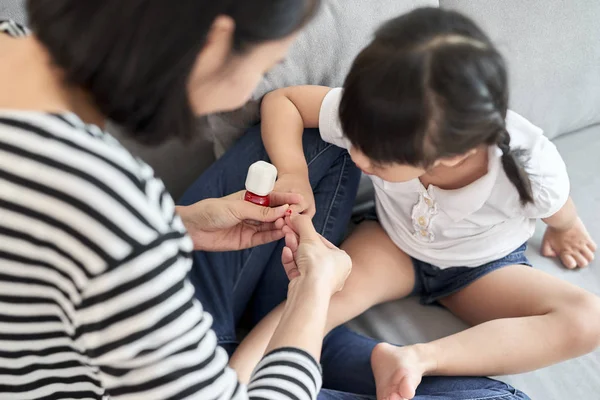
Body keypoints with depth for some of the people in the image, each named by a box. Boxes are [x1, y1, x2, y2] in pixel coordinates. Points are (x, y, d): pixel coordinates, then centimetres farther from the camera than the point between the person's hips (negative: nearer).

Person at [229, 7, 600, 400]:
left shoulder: (530, 170, -35)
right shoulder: (380, 119, -32)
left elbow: (562, 219, -10)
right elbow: (281, 100, -19)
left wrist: (565, 232, 13)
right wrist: (294, 174, -35)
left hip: (483, 267, 0)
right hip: (392, 242, 1)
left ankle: (419, 358, -34)